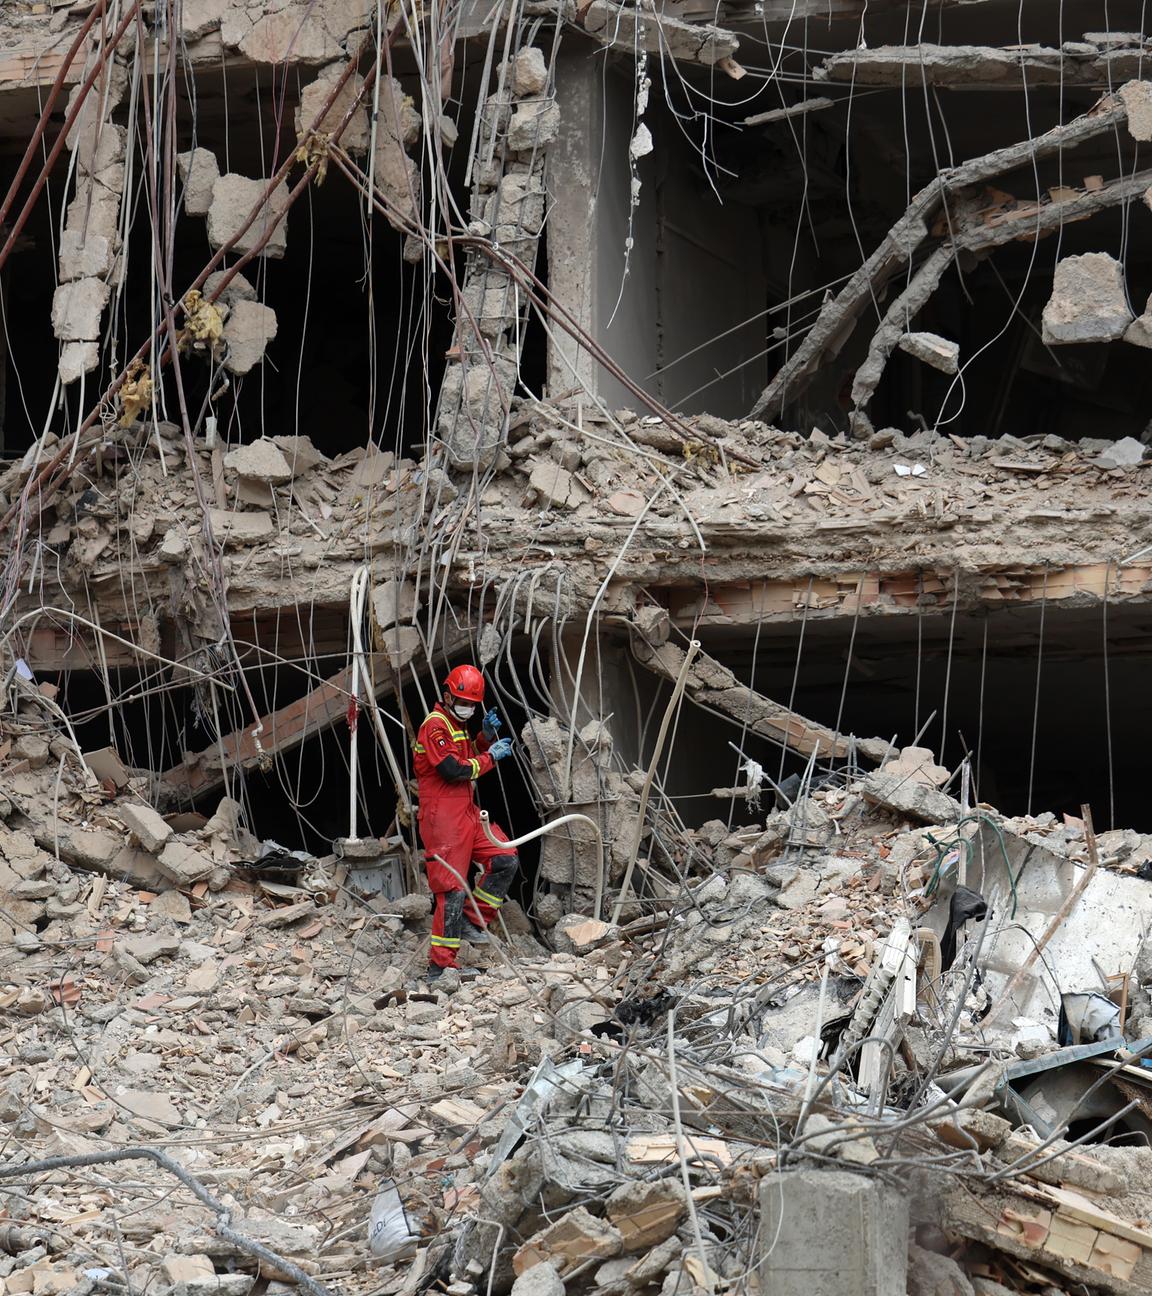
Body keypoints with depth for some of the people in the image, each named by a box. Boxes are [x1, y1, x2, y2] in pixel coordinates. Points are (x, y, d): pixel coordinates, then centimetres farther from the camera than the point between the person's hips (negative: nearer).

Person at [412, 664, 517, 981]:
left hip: (467, 814, 10)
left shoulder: (457, 726, 20)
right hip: (443, 820, -10)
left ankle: (472, 920, 11)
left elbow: (472, 761, 24)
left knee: (506, 859, 3)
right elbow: (452, 770, -21)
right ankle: (440, 965, -8)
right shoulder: (435, 725, -11)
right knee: (452, 888, -10)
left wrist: (486, 737, 9)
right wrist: (490, 756, -10)